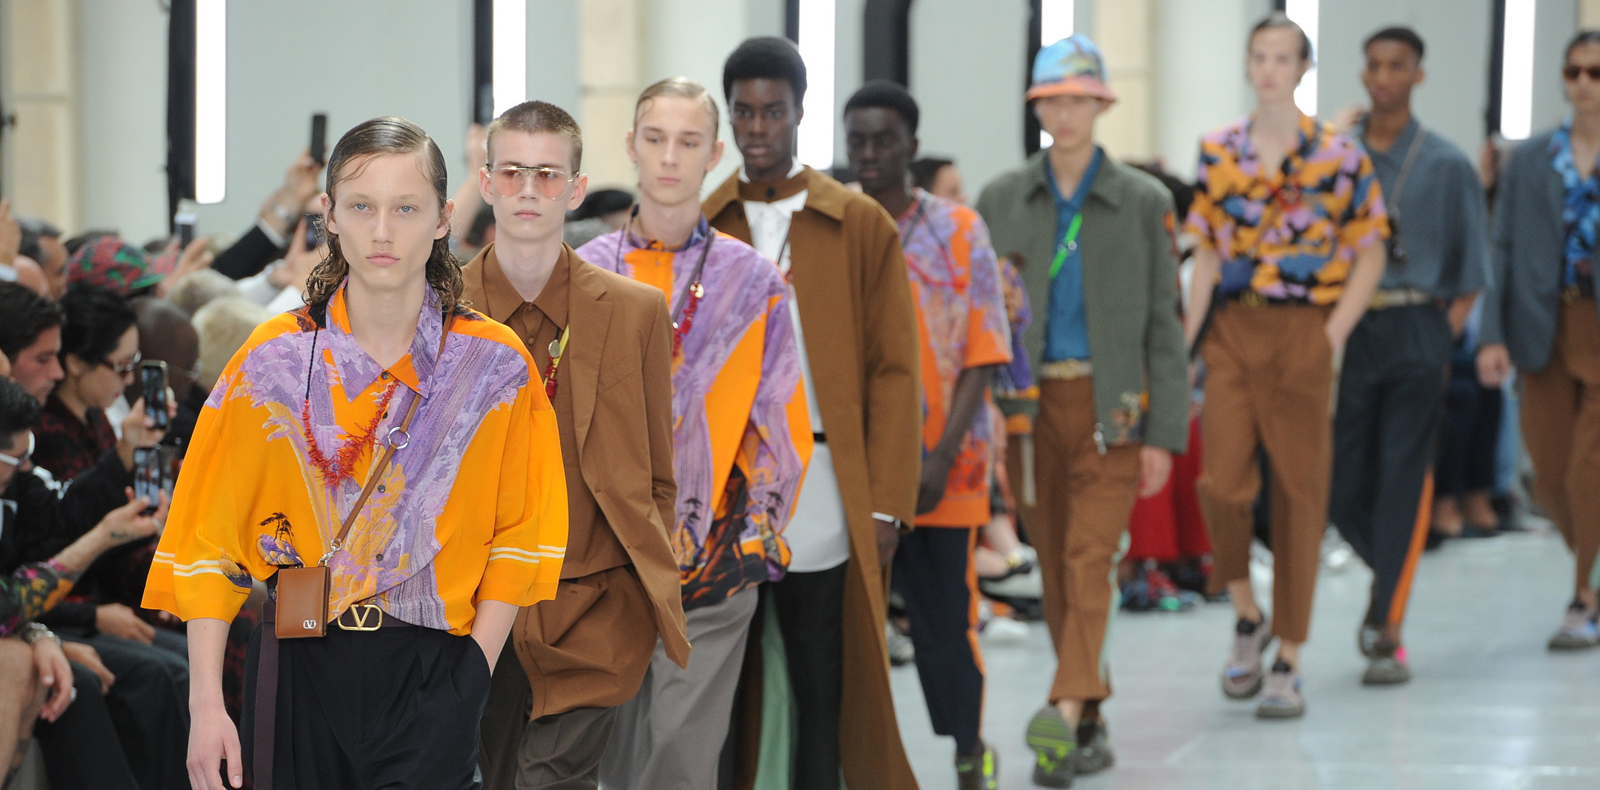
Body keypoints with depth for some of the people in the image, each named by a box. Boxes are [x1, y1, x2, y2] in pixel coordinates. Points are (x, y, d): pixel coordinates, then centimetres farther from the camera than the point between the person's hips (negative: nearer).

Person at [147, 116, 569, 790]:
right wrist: (206, 706, -6)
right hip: (302, 675, 1)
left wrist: (475, 668, -6)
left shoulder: (494, 366, 0)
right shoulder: (274, 361, 0)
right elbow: (210, 540, 0)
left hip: (433, 682, -1)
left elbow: (519, 536, 6)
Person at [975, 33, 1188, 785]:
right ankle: (1091, 726, 14)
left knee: (1090, 560, -15)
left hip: (1110, 404, -3)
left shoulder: (1143, 201, 2)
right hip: (1029, 402, 3)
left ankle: (1065, 711, -26)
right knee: (1055, 568, 5)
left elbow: (1163, 323, 1)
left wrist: (1163, 433, -5)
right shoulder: (1000, 201, 7)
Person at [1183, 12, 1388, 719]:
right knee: (1222, 481, -10)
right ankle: (1247, 615, 16)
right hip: (1232, 329, 2)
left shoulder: (1339, 157, -3)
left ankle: (1288, 662, 8)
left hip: (1303, 334, -2)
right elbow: (1207, 255, 9)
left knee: (1300, 492, 2)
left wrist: (1334, 336, -11)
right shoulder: (1218, 153, 6)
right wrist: (1184, 342, 2)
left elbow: (1369, 257, 1)